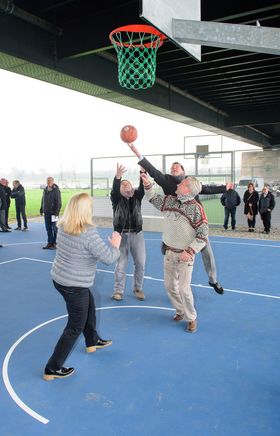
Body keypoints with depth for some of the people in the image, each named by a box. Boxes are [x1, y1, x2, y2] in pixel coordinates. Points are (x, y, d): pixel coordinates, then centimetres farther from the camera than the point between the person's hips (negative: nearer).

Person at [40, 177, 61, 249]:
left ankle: (55, 243, 7)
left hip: (53, 213, -7)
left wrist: (56, 211, -20)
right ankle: (50, 243, 19)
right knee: (48, 229, 11)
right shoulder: (45, 190, 13)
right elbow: (43, 201, 21)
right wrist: (41, 210, 15)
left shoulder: (56, 190, -9)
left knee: (54, 228, -1)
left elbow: (58, 202, -14)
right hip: (46, 213, 7)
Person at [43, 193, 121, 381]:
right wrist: (115, 245, -2)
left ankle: (93, 341, 49)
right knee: (75, 328, 10)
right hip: (75, 286, -8)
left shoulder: (63, 226, -4)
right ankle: (53, 369, 19)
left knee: (90, 306, 29)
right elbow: (109, 258, -21)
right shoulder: (89, 232, -27)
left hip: (59, 279, 8)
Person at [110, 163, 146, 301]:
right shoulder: (116, 199, -2)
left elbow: (143, 187, -15)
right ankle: (118, 291, 18)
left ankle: (137, 288, 26)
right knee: (121, 265, 3)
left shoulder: (137, 197, 4)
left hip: (137, 234, 2)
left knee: (140, 263, 7)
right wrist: (117, 177, -43)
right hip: (121, 234, -2)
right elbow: (114, 190, -24)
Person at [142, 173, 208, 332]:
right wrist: (148, 184, 1)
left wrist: (190, 251, -24)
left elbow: (203, 235, -17)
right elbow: (153, 198, 18)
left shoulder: (196, 208, -17)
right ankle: (180, 311, 37)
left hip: (185, 255, -6)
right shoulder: (169, 200, 1)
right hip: (169, 252, 6)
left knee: (184, 289, -5)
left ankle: (191, 318, 18)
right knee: (170, 285, 15)